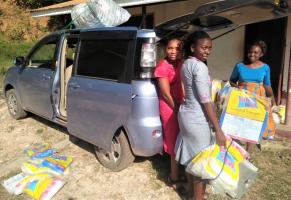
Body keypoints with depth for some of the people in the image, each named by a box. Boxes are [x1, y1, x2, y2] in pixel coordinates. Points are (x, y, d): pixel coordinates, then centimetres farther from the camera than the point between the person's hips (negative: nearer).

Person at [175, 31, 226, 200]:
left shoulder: (186, 64, 9)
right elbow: (205, 100, -24)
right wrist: (218, 130, -22)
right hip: (198, 120, -10)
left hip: (187, 114, 10)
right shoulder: (199, 66, -20)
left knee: (192, 157, 23)